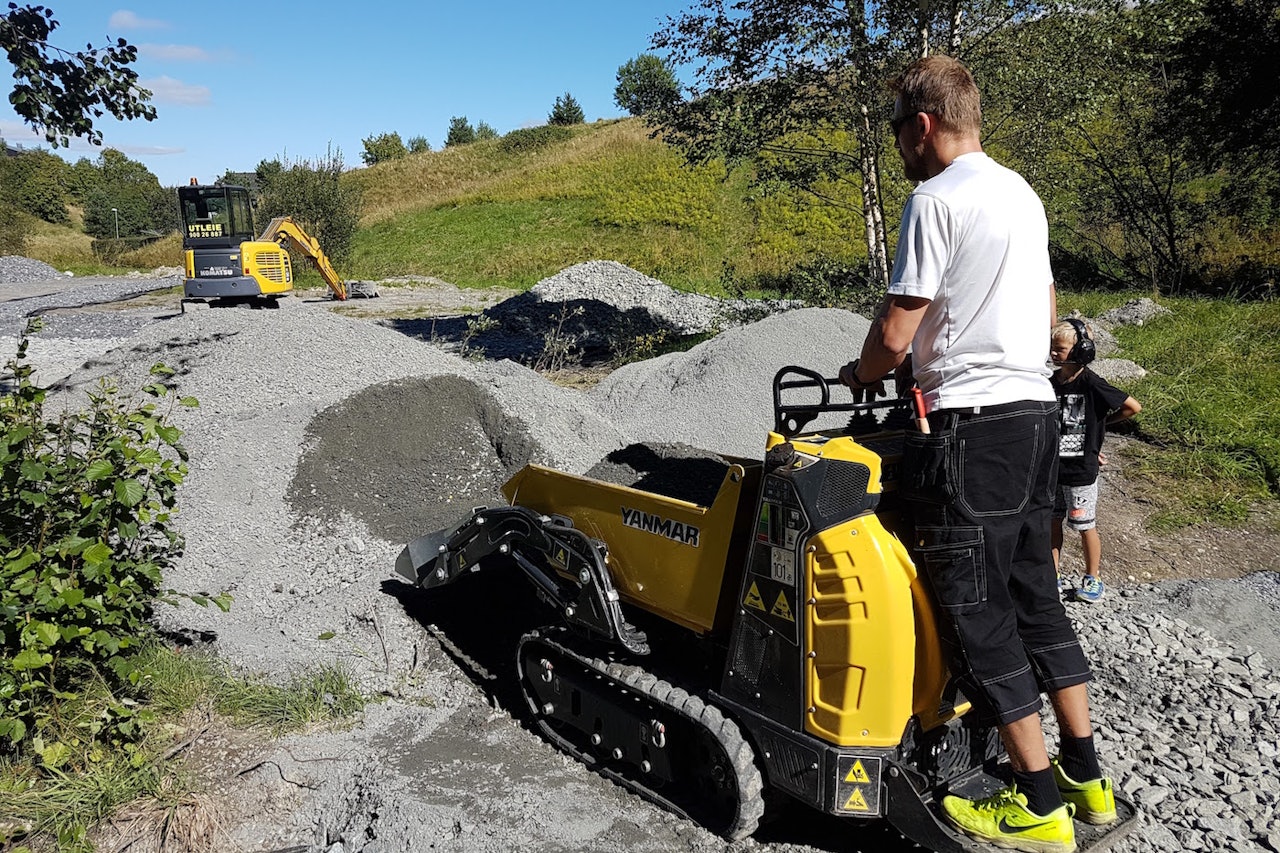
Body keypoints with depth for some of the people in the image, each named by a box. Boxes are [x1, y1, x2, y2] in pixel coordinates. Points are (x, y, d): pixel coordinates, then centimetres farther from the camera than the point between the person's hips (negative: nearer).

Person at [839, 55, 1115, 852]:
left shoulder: (936, 199, -12)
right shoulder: (1024, 194, 16)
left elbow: (894, 334, -15)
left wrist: (862, 373, 6)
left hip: (972, 427, -9)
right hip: (1037, 411, 9)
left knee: (978, 612, 0)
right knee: (1035, 595, 16)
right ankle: (1087, 778, 25)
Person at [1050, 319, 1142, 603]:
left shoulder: (1091, 383, -15)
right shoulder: (1052, 382, 3)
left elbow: (1133, 407, -12)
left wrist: (1102, 422, -3)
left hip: (1081, 471, -6)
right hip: (1052, 467, 6)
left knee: (1085, 526, 6)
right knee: (1052, 521, 13)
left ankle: (1093, 579, 21)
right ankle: (1053, 573, 26)